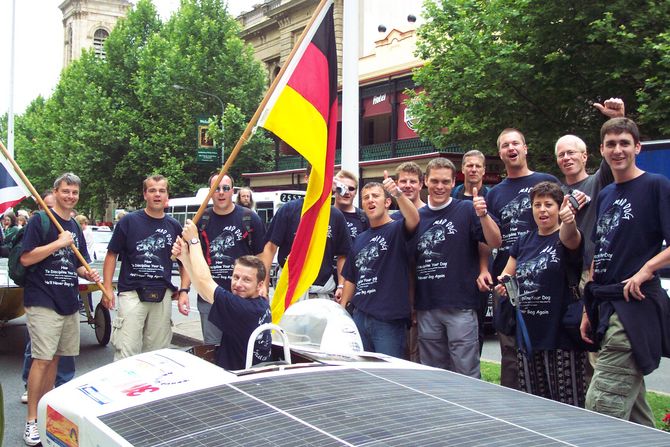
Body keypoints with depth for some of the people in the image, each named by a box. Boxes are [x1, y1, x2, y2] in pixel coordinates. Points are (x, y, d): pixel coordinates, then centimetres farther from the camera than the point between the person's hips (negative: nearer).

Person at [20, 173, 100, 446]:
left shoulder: (75, 227, 15)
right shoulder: (40, 221, -6)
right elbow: (26, 258, -14)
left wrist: (88, 273, 1)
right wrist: (59, 243, -17)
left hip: (69, 302, 7)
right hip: (43, 301, -7)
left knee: (54, 358, 12)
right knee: (42, 359, -8)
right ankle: (32, 420, -2)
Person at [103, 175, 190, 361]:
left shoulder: (174, 226, 8)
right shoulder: (129, 221, 1)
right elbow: (112, 255, 4)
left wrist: (184, 291, 1)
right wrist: (107, 288, -4)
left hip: (162, 295, 3)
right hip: (131, 294, -3)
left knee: (157, 352, 11)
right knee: (126, 352, -6)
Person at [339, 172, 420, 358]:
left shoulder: (397, 230, -3)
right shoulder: (360, 240, 16)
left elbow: (414, 219, -27)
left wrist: (398, 193, -43)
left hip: (389, 319, -6)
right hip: (360, 316, 6)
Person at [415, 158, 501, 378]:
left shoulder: (466, 210, -1)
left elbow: (495, 242, -11)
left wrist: (483, 215, -28)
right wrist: (411, 304, 9)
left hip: (460, 306, -4)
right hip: (426, 307, 4)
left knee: (466, 374, -2)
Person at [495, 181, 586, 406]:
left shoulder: (565, 238, -5)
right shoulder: (524, 242, 13)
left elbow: (570, 237, -30)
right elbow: (506, 274, 20)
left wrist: (569, 221, -52)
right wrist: (502, 283, -3)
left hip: (560, 335, -6)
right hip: (527, 334, 6)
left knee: (568, 406, -5)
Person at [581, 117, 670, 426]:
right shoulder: (604, 196, 17)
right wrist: (589, 310, 18)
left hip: (634, 305, -8)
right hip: (607, 308, 8)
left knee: (599, 407, -12)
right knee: (634, 412, 14)